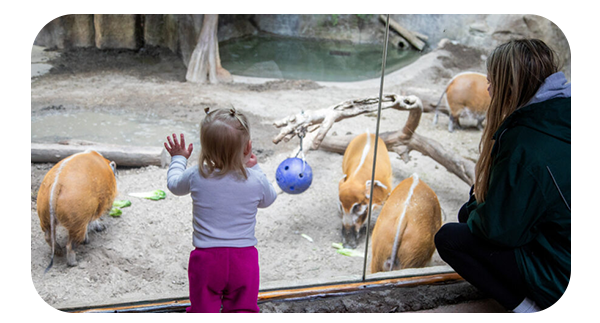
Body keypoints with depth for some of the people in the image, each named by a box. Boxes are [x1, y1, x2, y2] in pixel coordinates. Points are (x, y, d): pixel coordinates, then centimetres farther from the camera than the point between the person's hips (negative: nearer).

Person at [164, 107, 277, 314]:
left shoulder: (196, 177, -11)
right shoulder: (256, 180, -11)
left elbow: (174, 184, 12)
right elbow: (268, 200, 12)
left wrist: (178, 158, 28)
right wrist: (254, 167, 18)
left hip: (206, 258, 0)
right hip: (244, 257, 1)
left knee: (203, 310, 14)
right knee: (242, 310, 14)